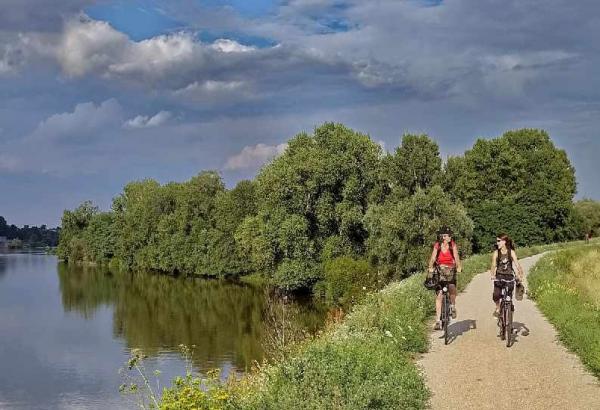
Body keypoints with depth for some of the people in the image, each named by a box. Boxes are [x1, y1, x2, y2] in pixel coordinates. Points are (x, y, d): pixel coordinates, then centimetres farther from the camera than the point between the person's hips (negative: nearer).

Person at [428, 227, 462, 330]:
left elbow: (456, 257, -17)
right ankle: (438, 321, -6)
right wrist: (431, 268, -33)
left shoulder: (453, 246, -7)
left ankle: (453, 306, 4)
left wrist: (459, 267, -36)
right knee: (439, 296, -7)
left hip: (450, 271, 0)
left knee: (452, 289, -27)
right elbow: (433, 258, -15)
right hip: (439, 272, 0)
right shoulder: (437, 246, -6)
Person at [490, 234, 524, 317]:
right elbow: (493, 266, -10)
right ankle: (498, 307, 8)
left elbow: (517, 265, -11)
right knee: (496, 295, -22)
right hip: (499, 277, 0)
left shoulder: (511, 252, -4)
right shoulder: (496, 253, -3)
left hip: (509, 277, 0)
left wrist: (520, 276, -25)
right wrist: (493, 275, -28)